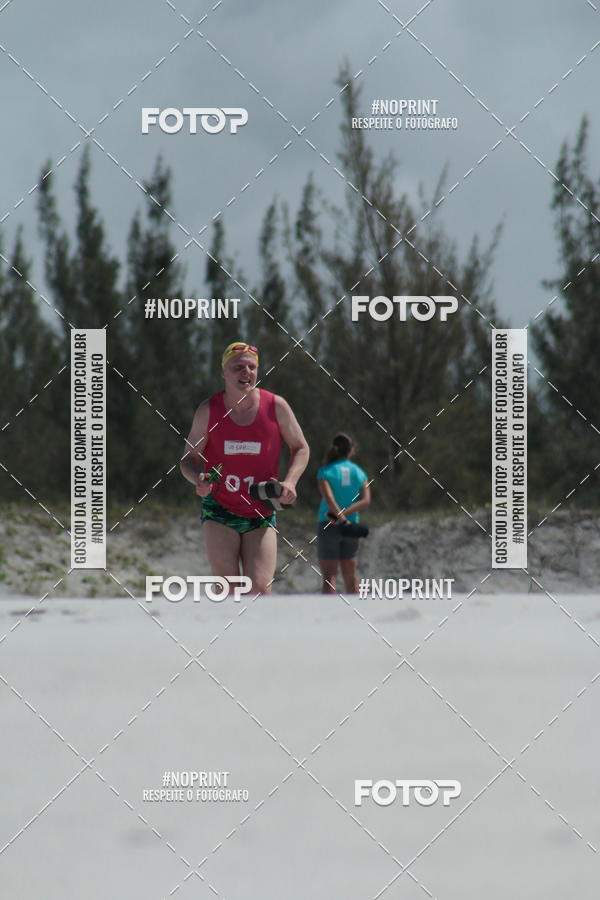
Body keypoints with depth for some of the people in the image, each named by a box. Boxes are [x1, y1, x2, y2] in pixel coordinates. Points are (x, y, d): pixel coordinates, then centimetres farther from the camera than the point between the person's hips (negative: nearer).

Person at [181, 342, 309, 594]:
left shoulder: (276, 407, -3)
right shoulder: (208, 410, -3)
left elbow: (300, 448, 9)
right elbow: (189, 458, 4)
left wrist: (290, 481, -10)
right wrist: (198, 480, -20)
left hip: (261, 516, 1)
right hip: (219, 511, -1)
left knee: (259, 589, -11)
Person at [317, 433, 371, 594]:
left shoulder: (325, 471, -5)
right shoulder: (358, 472, 5)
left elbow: (328, 497, -19)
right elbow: (366, 500, -6)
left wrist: (342, 519, -19)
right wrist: (344, 514, -13)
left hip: (329, 526, -3)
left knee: (329, 576, -4)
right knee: (350, 576, 14)